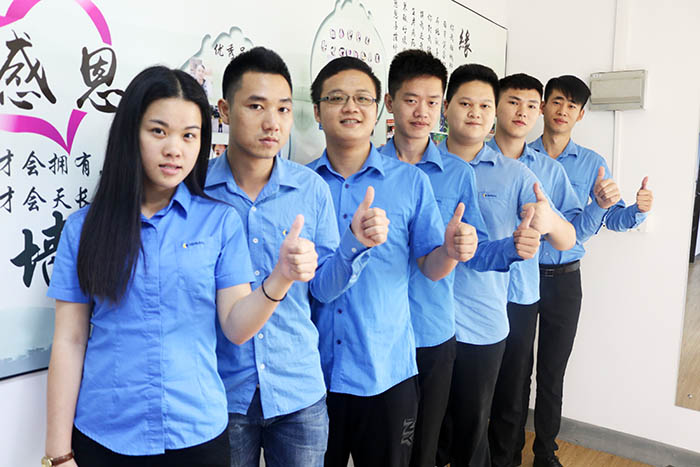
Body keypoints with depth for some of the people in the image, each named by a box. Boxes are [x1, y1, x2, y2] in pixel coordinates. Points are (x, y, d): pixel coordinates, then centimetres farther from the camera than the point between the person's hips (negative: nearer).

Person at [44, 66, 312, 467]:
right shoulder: (85, 226, -2)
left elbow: (236, 326, -7)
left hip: (198, 433, 0)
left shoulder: (221, 220, -3)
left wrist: (281, 278, -25)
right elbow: (69, 341, -1)